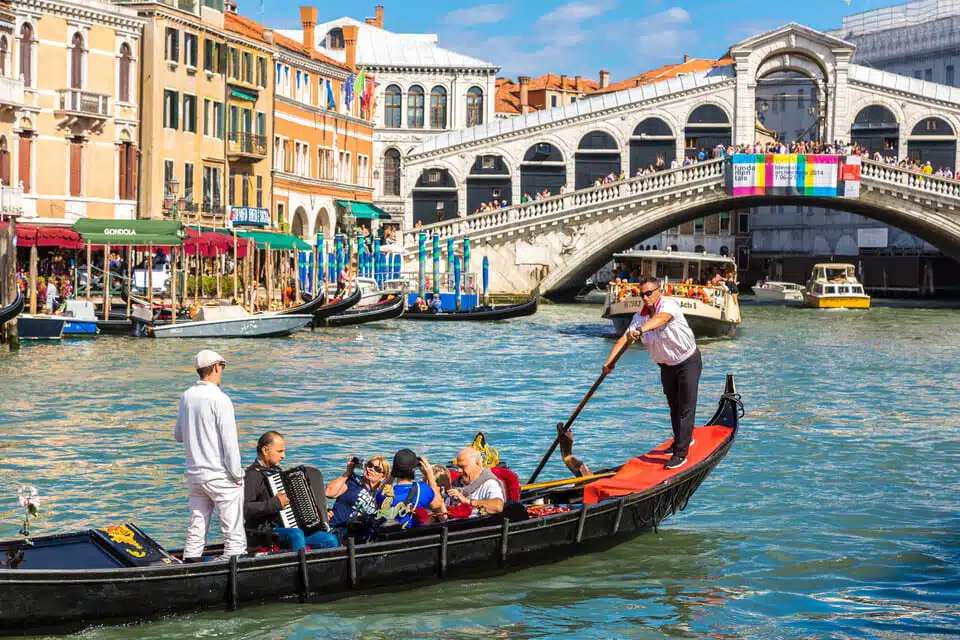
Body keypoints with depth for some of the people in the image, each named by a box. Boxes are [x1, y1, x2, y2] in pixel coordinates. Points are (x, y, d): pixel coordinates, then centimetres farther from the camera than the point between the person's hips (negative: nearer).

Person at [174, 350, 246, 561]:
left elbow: (178, 435, 16)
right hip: (221, 476, -7)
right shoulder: (219, 399, -15)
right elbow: (230, 441, -17)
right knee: (235, 537, -2)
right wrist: (237, 475, -9)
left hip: (194, 474, 7)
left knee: (195, 534, 12)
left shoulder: (186, 397, 5)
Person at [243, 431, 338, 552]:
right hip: (263, 533, -9)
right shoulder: (253, 475, -10)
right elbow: (244, 508, -25)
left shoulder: (276, 471, 22)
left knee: (330, 539, -3)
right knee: (296, 534, -37)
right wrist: (274, 503, -23)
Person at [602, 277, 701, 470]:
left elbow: (660, 318, -47)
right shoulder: (639, 317, -5)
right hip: (667, 366, 7)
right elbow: (625, 338, -14)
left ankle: (681, 453, -11)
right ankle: (683, 439, 41)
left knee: (686, 407, -11)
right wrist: (609, 361, -28)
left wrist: (640, 330, -65)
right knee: (673, 405, 20)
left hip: (688, 362, -7)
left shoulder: (669, 305, -24)